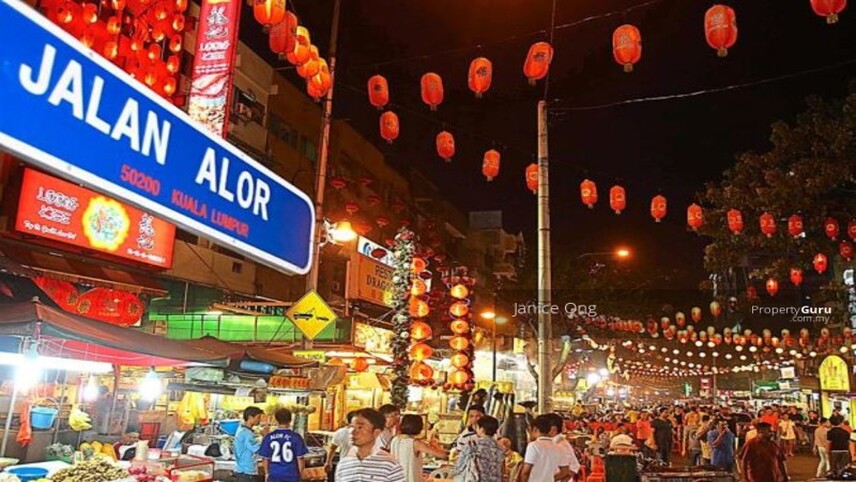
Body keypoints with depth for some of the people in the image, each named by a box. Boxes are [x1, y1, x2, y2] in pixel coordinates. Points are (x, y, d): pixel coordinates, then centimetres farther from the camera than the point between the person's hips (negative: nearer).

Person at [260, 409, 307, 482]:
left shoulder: (269, 437, -3)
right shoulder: (296, 437, -8)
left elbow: (265, 459, 2)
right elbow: (300, 459, -5)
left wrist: (268, 473, 17)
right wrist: (300, 473, 9)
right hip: (292, 476, -2)